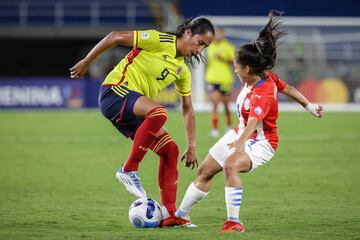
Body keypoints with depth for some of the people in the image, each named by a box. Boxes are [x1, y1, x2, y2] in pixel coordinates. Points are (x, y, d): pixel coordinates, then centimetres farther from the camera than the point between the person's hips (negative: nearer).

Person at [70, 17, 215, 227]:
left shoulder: (183, 70, 15)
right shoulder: (160, 41, -10)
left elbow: (188, 109, 22)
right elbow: (115, 37, -7)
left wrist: (192, 147, 19)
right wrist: (86, 62, -5)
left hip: (134, 111, 8)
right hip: (114, 91, -8)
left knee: (170, 150, -2)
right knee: (159, 113, -35)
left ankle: (169, 214, 1)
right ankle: (129, 170, -25)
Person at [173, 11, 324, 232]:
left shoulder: (263, 94, -32)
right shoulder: (265, 75, -7)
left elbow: (253, 122, -47)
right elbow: (287, 89, 7)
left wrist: (241, 143, -63)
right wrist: (309, 106, 20)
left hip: (261, 142, -10)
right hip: (241, 133, 10)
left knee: (231, 165, -38)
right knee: (205, 171, 12)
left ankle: (234, 222, -33)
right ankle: (181, 215, 27)